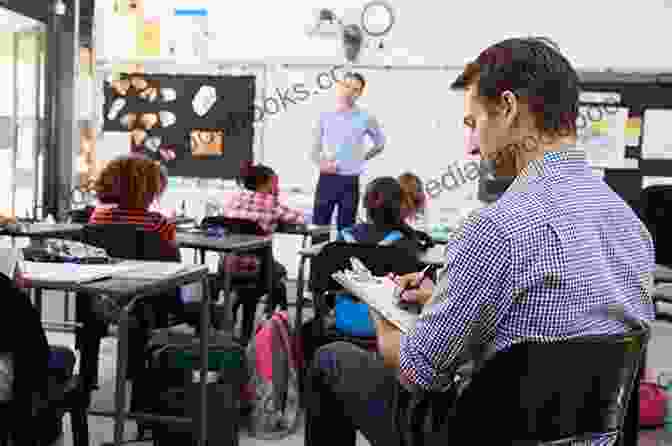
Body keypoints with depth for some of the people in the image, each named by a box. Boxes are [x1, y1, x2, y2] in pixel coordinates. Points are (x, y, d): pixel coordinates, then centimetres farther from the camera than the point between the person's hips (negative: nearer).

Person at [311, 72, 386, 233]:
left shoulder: (365, 118, -1)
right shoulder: (325, 116, 3)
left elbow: (380, 143, 16)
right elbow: (315, 150, 8)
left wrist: (361, 158, 7)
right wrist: (321, 164, -11)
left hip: (350, 182, -1)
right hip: (326, 180, 1)